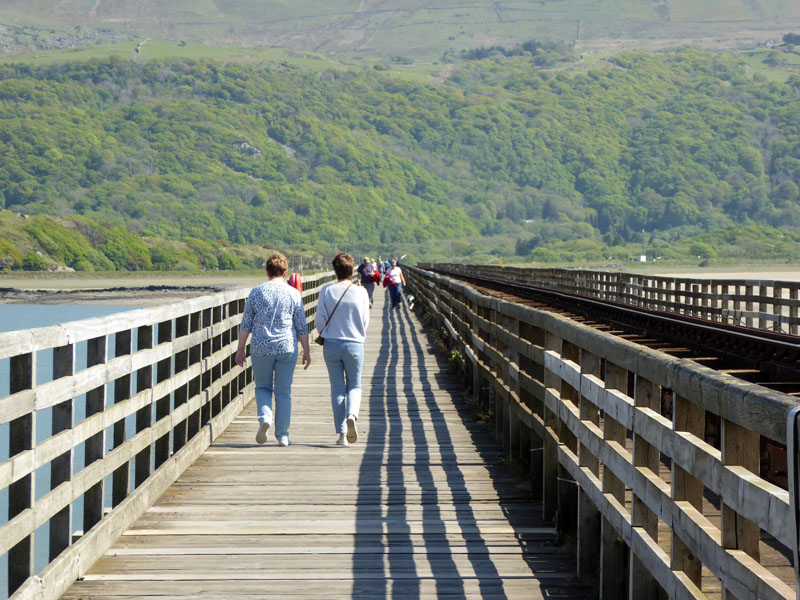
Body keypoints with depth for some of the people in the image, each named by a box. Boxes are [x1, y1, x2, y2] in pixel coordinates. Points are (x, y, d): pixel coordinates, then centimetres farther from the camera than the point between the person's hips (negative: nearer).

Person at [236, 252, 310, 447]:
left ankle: (265, 417, -10)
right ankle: (282, 435, 9)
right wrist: (306, 352, 10)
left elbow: (245, 325, 2)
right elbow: (302, 327, 2)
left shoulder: (256, 293, 0)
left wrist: (240, 350, 10)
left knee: (263, 387, 16)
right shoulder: (293, 294, 0)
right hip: (287, 348, 0)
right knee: (283, 392, 8)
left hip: (261, 348, 0)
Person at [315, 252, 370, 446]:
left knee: (337, 388, 8)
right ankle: (351, 415, -16)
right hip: (354, 345, 0)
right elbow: (365, 321, 0)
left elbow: (319, 320, -4)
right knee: (354, 386, 14)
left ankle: (342, 433, 5)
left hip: (331, 344, 1)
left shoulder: (327, 291, -5)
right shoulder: (360, 292, -6)